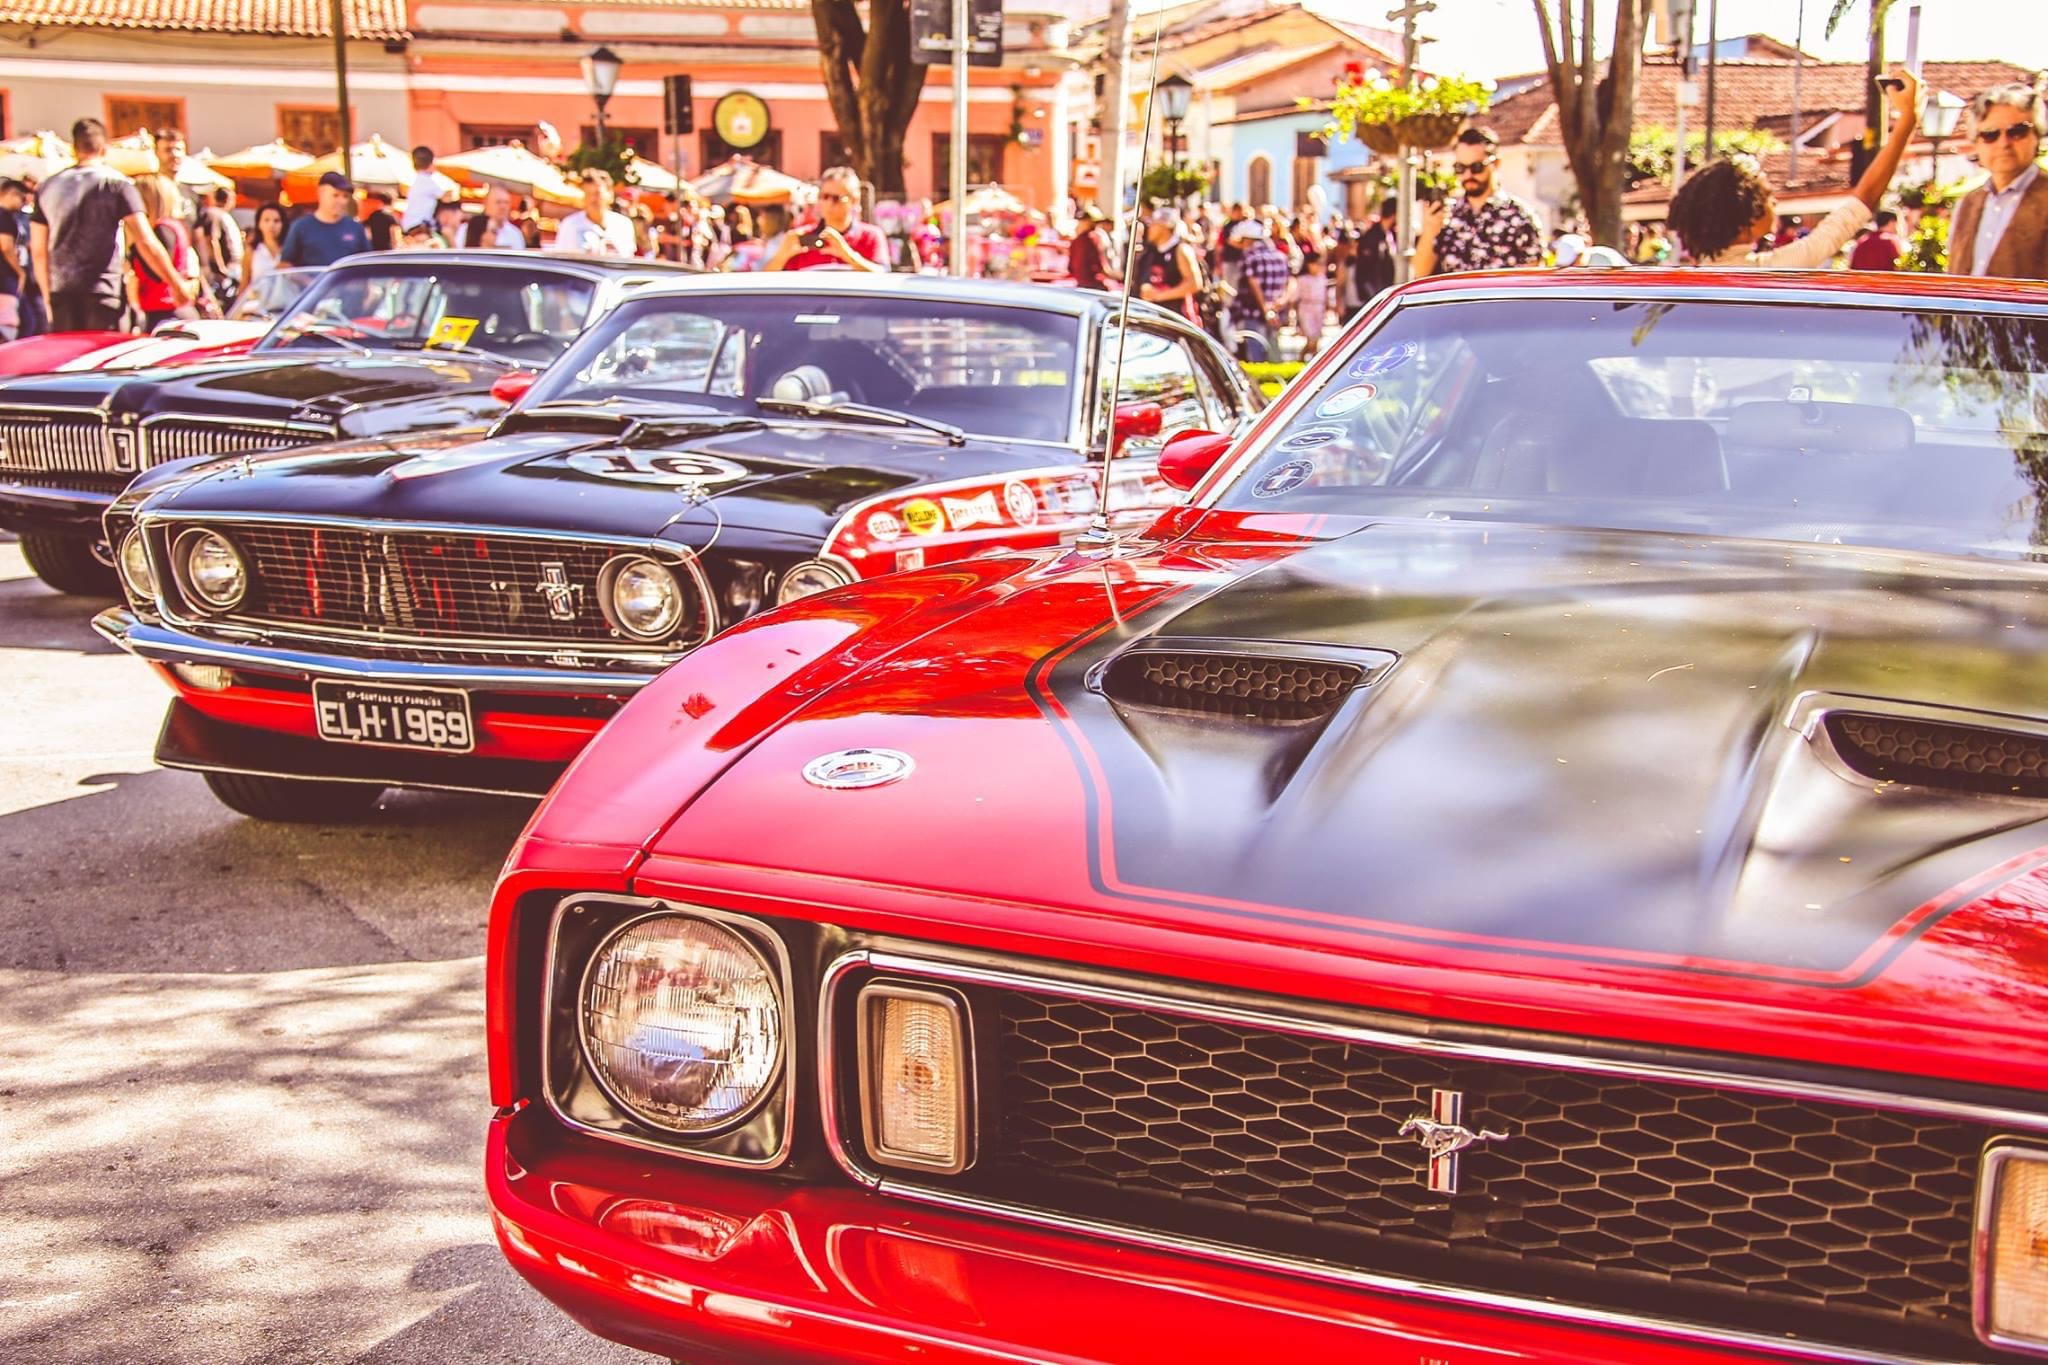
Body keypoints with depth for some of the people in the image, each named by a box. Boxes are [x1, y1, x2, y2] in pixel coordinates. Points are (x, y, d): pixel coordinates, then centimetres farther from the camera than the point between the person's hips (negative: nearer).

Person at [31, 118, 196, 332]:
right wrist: (179, 285, -2)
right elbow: (146, 243, -9)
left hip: (61, 295, 4)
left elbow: (38, 252, 14)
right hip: (102, 295, -4)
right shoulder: (118, 184, -3)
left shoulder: (48, 187, 10)